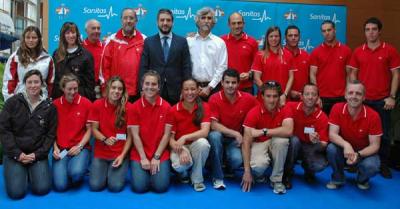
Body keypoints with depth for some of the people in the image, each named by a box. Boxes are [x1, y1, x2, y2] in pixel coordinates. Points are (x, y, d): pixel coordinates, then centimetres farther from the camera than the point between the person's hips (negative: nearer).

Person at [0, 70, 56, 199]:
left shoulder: (49, 107, 1)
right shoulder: (13, 102, -2)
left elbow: (51, 134, 2)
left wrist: (37, 154, -10)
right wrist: (17, 153, -11)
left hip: (38, 154, 1)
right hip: (14, 154, -1)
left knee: (42, 189, -14)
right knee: (16, 192, -15)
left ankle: (33, 173, 18)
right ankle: (22, 173, 18)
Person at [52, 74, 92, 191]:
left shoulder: (86, 103, -1)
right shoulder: (55, 105, 2)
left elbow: (89, 129, 1)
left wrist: (79, 146, -10)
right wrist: (55, 148, -5)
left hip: (80, 148, -1)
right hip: (61, 149, 1)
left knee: (76, 173, -32)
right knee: (60, 185, -16)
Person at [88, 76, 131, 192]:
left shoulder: (128, 107, -8)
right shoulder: (97, 105, -5)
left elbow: (130, 135, -4)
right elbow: (94, 129, 0)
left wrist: (122, 155, -13)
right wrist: (105, 140, -20)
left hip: (120, 153, -1)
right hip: (100, 152, 2)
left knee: (116, 186, -18)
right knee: (95, 185, -15)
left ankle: (117, 171, 16)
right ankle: (105, 170, 18)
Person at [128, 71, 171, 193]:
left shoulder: (166, 107, -2)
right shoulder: (134, 107, -3)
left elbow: (166, 135, -4)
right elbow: (135, 135, -5)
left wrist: (156, 157, -10)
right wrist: (143, 158, -12)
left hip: (161, 153, 0)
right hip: (139, 154, 0)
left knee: (161, 186, -15)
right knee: (139, 186, -15)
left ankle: (155, 168, 16)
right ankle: (145, 171, 17)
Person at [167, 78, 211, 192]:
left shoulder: (204, 107, -6)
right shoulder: (173, 110, -8)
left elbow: (205, 132, -19)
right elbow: (170, 138, -8)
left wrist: (184, 137, -31)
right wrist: (181, 151, -28)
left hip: (196, 145, 1)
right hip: (179, 147, -1)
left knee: (203, 143, -35)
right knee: (180, 164, -35)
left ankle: (197, 179, -10)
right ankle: (183, 173, 8)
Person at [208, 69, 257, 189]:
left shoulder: (248, 98, -9)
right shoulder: (214, 99, -15)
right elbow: (214, 125, -18)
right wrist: (235, 133, -22)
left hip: (236, 140, 1)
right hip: (220, 137, -1)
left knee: (237, 159, -28)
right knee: (214, 135, -35)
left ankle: (228, 169, 13)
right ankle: (217, 177, -19)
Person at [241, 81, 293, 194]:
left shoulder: (284, 109, -12)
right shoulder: (253, 113, -18)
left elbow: (288, 131, -31)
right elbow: (246, 143, -20)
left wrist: (263, 131, -29)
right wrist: (247, 171, -24)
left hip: (276, 143, 3)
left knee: (282, 139, -33)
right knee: (259, 165, -35)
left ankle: (276, 180, -13)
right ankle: (259, 174, 7)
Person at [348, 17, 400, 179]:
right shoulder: (358, 52, 6)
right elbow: (353, 74, 10)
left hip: (382, 100, -1)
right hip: (362, 99, 2)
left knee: (383, 133, 5)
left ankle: (383, 165, 17)